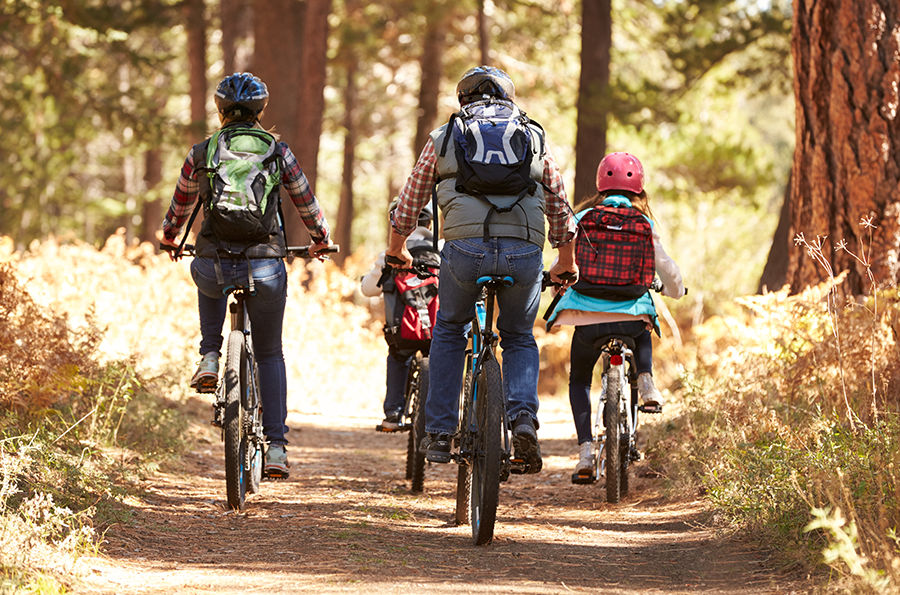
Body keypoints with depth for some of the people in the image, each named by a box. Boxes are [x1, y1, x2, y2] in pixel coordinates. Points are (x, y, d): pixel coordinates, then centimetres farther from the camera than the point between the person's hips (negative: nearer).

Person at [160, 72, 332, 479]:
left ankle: (209, 358, 19)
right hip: (265, 267, 0)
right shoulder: (278, 152, 3)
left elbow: (180, 205, 19)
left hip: (214, 266, 0)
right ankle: (276, 448, 8)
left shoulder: (201, 154, 4)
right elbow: (306, 203, 14)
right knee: (269, 353, 17)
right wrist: (321, 241, 34)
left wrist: (169, 238, 40)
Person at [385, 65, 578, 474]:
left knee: (449, 331, 24)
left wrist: (397, 250, 44)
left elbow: (410, 202, 27)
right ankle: (524, 417, -3)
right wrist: (566, 265, 41)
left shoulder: (444, 137, 19)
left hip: (465, 248, -1)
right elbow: (561, 210, 27)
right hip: (524, 252, 1)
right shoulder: (535, 138, 22)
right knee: (519, 339, 22)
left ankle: (439, 433, 18)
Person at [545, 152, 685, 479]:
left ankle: (585, 450, 2)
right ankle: (646, 382, 12)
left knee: (579, 380, 20)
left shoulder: (582, 219, 7)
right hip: (631, 313, 1)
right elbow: (666, 268, 11)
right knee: (642, 333, 39)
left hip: (586, 316, -1)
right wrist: (674, 290, 34)